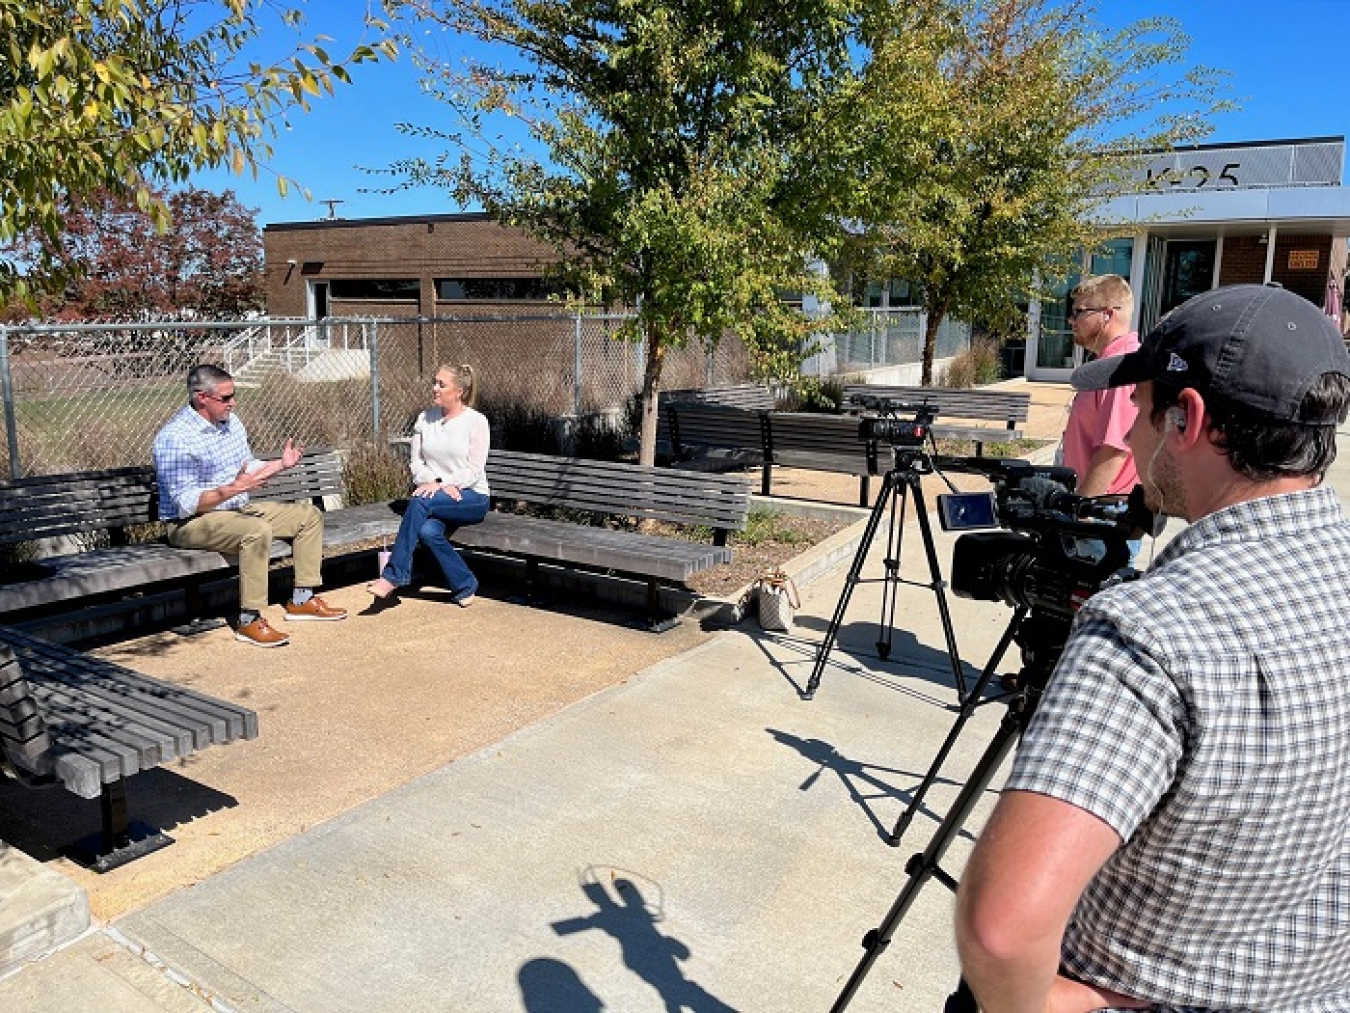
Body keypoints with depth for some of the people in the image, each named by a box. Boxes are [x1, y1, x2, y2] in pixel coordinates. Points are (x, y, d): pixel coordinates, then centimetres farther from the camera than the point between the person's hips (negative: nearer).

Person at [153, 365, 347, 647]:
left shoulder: (230, 422, 8)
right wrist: (232, 489, -35)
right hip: (191, 523, -9)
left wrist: (281, 464, 4)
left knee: (309, 516, 4)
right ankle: (249, 621, -29)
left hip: (239, 509, 9)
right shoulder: (175, 438, -19)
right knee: (257, 531, -37)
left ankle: (301, 600, 7)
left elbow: (249, 468, 20)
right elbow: (186, 503, -25)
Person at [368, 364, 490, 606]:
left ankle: (394, 575, -27)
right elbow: (416, 463, 7)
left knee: (419, 502, -32)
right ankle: (464, 585, -13)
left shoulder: (476, 421, -2)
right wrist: (437, 483, -12)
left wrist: (441, 485, -20)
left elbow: (474, 470, -8)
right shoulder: (425, 419, 12)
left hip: (472, 497, -4)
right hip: (435, 496, 4)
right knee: (428, 530, -31)